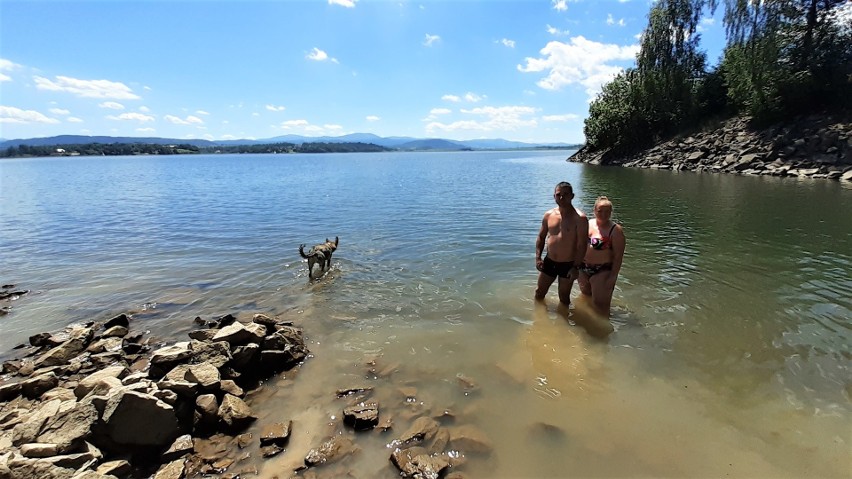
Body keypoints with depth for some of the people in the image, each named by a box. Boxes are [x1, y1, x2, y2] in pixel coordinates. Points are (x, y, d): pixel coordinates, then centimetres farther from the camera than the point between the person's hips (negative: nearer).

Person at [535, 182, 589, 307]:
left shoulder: (580, 218, -15)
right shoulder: (548, 215, 1)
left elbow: (581, 246, -16)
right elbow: (541, 237, 11)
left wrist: (575, 267, -18)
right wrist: (538, 257, 1)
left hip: (568, 265, -5)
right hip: (549, 262, 5)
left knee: (564, 299, 13)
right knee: (539, 293, 18)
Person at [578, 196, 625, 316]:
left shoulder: (615, 230, -13)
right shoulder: (587, 224, 3)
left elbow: (618, 256, -15)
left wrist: (613, 277, -18)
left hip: (602, 271, -6)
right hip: (583, 269, 6)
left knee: (600, 304, -4)